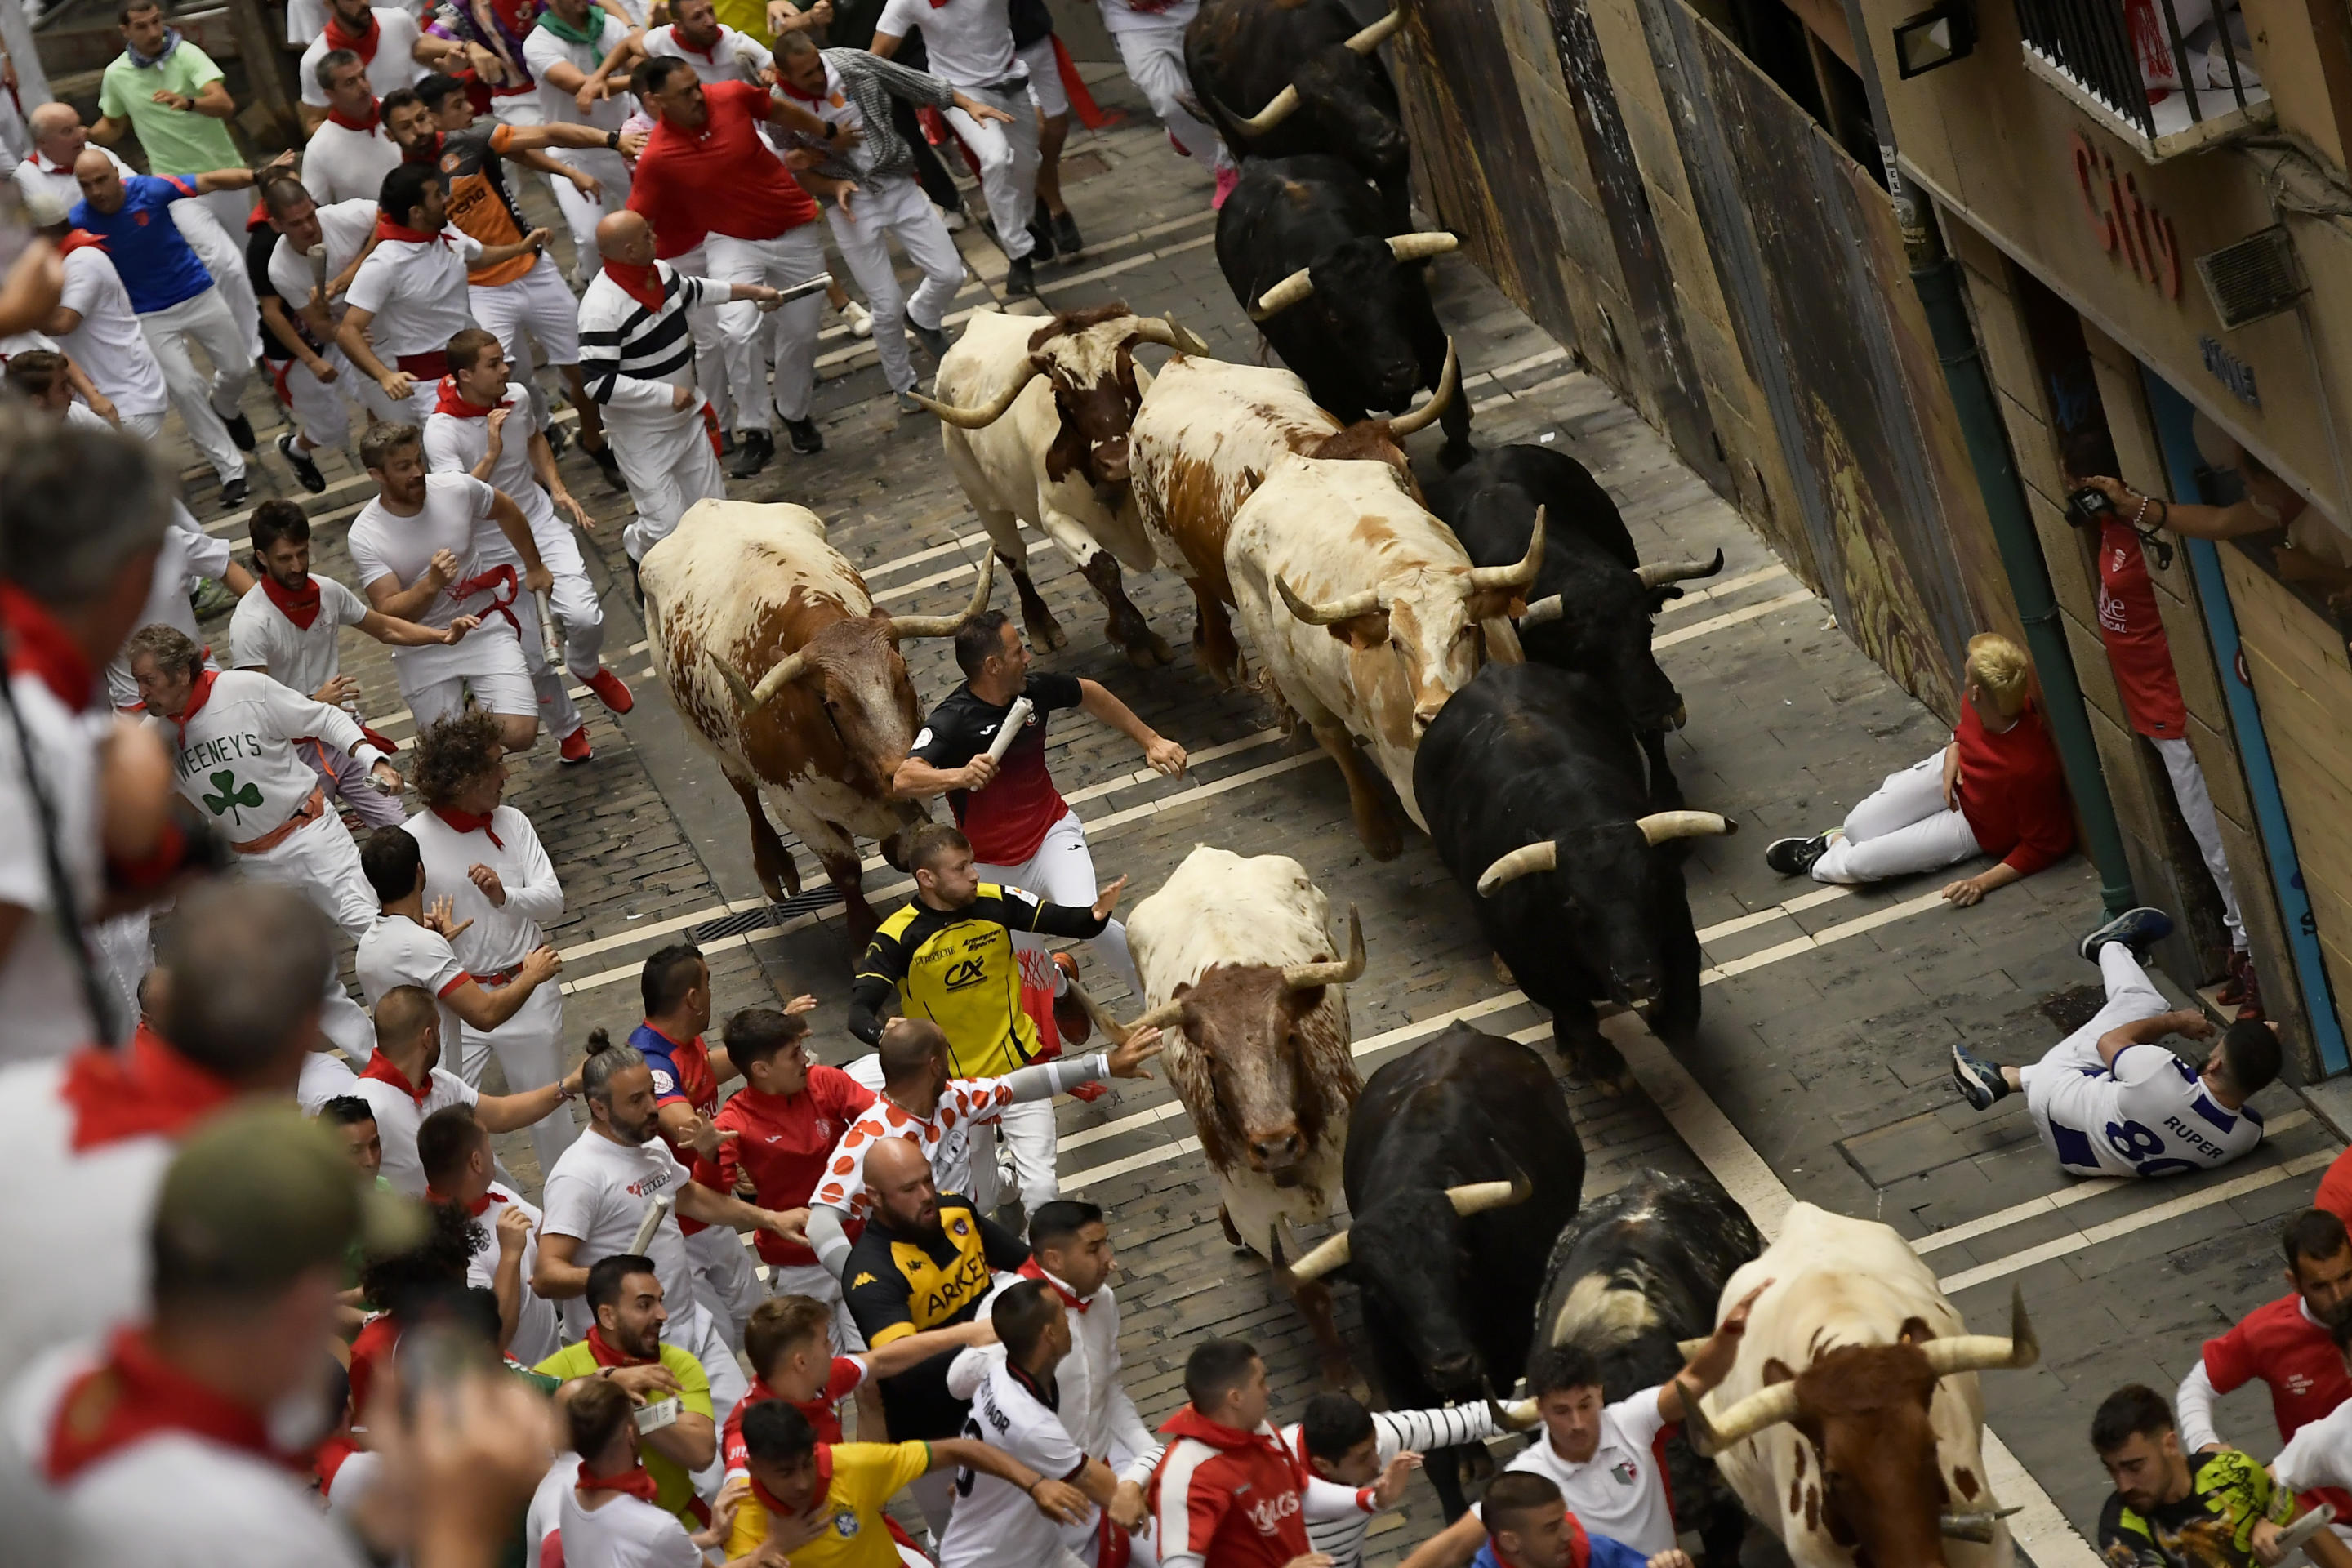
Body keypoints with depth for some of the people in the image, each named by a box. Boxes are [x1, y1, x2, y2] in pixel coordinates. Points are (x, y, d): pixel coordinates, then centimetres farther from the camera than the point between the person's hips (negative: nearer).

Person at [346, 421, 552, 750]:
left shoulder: (457, 489, -12)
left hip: (485, 629, 1)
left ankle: (481, 705, 22)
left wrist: (535, 567, 20)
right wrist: (431, 584, -40)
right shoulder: (364, 536, -17)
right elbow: (390, 614, -22)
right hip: (423, 651, -1)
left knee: (520, 735, -14)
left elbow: (506, 513, 10)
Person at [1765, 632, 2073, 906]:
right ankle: (1836, 842, 35)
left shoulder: (2031, 768, -43)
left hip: (1976, 827, -5)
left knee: (1859, 863, -8)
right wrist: (1954, 750, -12)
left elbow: (2044, 846, -28)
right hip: (1952, 770, 5)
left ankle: (1821, 863, 27)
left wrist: (1983, 883, -31)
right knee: (1856, 827, -1)